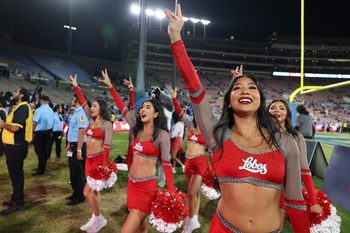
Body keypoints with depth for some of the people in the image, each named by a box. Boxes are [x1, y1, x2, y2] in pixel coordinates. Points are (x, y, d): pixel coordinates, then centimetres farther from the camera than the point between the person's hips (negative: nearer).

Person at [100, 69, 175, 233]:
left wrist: (171, 192, -15)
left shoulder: (162, 135, -11)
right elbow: (123, 108, 9)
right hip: (131, 184, 6)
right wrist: (110, 87, 11)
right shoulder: (137, 129, 5)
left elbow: (166, 163, -11)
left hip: (147, 187, -6)